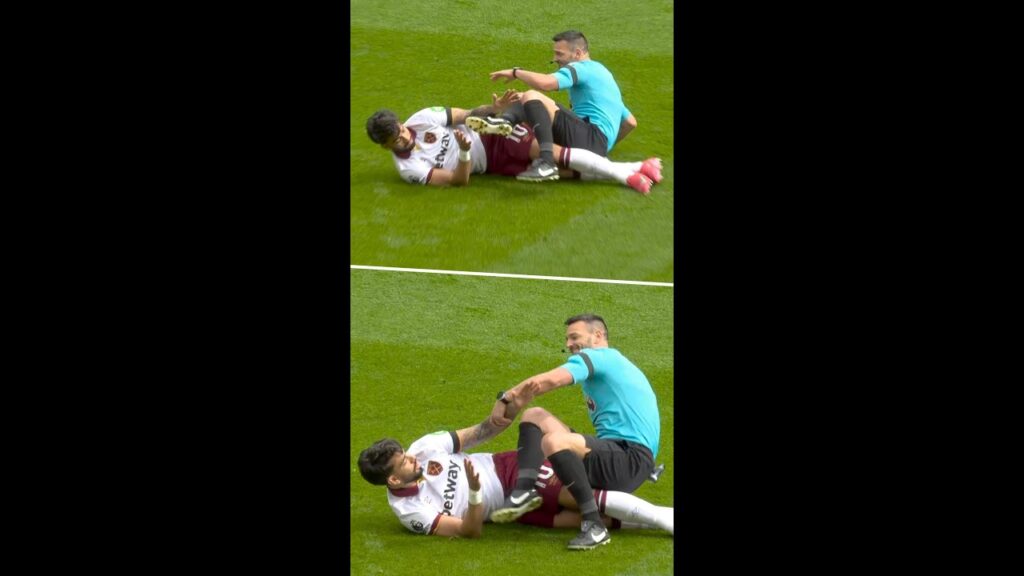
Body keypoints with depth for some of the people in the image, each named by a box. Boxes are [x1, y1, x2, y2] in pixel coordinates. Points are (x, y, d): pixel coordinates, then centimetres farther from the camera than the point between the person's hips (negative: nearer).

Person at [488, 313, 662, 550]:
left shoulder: (597, 356, -3)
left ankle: (594, 527, -31)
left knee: (554, 441, -36)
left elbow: (548, 381, -18)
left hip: (631, 458, -10)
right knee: (534, 415, 11)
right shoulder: (613, 362, 26)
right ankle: (524, 490, -12)